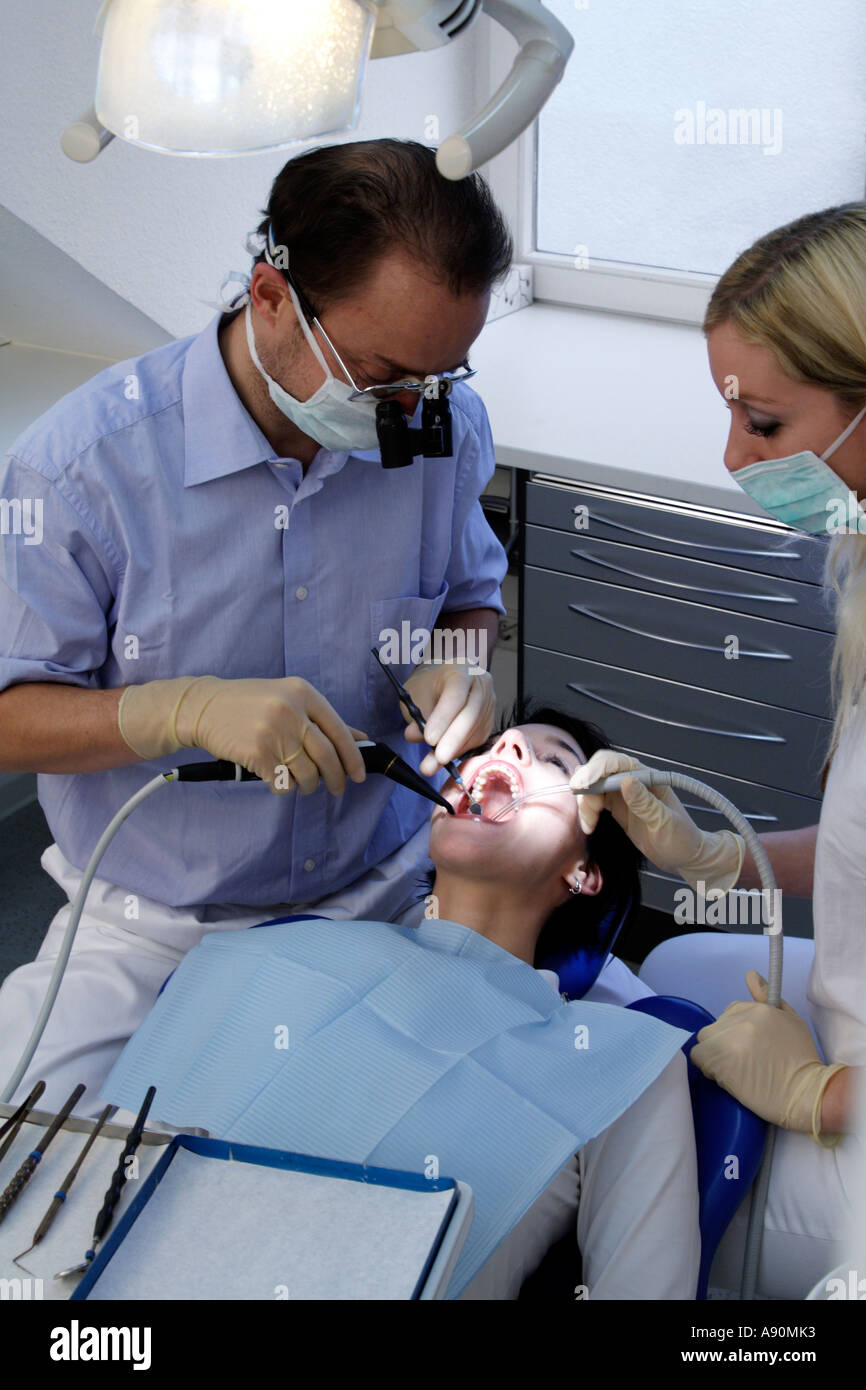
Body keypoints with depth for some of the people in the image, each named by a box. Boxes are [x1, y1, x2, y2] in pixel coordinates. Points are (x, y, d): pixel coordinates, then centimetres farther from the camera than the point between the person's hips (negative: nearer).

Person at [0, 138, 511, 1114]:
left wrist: (462, 661, -10)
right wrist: (188, 709, -31)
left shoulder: (444, 428, -6)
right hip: (153, 928, -2)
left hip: (389, 894, 3)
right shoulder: (84, 462, -18)